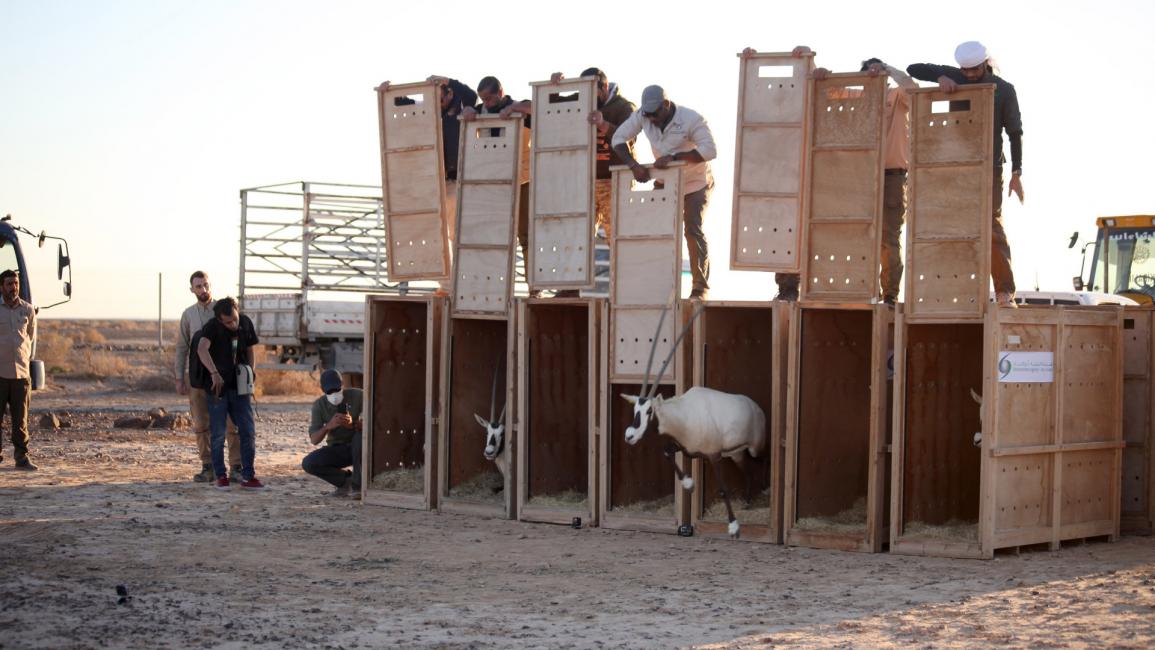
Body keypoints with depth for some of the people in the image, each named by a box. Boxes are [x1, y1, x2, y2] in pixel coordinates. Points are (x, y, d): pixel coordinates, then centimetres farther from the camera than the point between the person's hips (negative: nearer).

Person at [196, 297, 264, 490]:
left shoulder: (246, 323, -1)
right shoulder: (212, 326, -17)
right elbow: (202, 349, -35)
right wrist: (214, 373, -48)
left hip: (239, 387, 4)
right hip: (218, 387, -4)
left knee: (247, 431, 0)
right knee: (218, 434, 0)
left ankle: (248, 477, 4)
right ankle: (220, 476, 12)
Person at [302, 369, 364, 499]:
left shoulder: (357, 395, -14)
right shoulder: (319, 405, -9)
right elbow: (314, 440, -15)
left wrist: (353, 424, -41)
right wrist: (328, 426, -36)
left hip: (358, 448, -2)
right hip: (336, 450, 2)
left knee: (362, 434, -35)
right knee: (308, 463, -23)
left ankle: (358, 485, -21)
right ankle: (346, 479, 0)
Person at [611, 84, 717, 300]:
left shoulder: (692, 119, -28)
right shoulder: (642, 116, -15)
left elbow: (709, 150, -37)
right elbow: (618, 138, -11)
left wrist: (674, 157, -44)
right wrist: (634, 165, -27)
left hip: (696, 182, -5)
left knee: (693, 230, -12)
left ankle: (701, 286, -7)